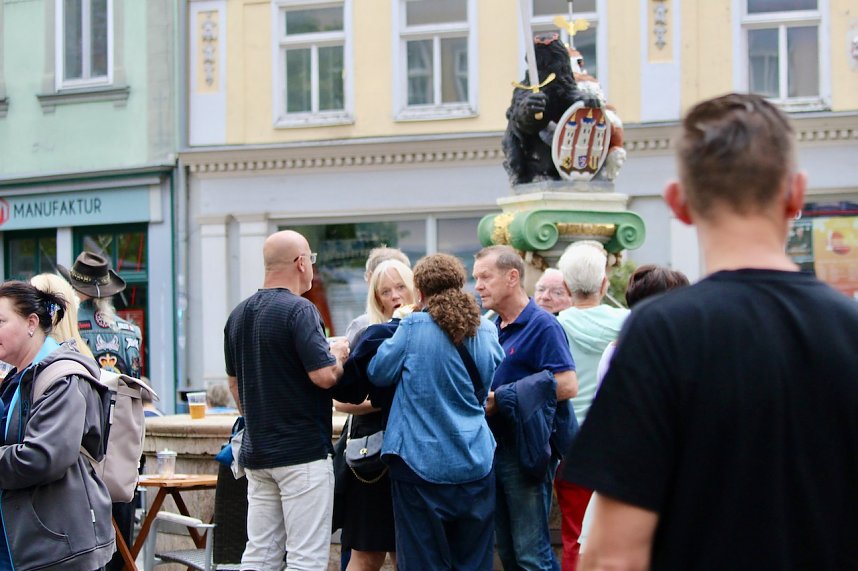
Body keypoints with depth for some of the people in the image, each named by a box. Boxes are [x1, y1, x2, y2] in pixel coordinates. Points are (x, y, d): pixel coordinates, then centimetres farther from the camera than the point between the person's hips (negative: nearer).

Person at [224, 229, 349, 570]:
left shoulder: (238, 315, 10)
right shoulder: (298, 310, -15)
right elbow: (324, 375, -20)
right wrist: (339, 355, 0)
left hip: (257, 452, 8)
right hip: (303, 452, -8)